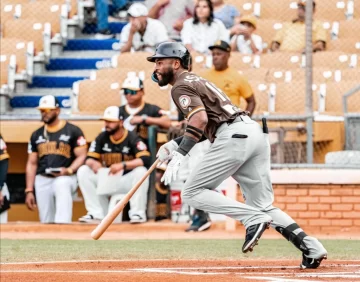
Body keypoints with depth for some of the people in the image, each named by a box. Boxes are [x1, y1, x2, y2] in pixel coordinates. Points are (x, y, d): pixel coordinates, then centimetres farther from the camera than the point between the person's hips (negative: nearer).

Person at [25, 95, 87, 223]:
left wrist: (69, 170, -21)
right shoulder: (37, 135, 15)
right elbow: (32, 164, 17)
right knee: (46, 222, -2)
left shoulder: (73, 131, 1)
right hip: (42, 180, 5)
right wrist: (29, 191, 9)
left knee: (61, 185, -39)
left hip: (66, 178, -5)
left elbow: (81, 156, -1)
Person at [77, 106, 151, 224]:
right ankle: (96, 213, -12)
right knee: (83, 171, -12)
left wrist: (123, 165, -38)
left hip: (127, 180, -4)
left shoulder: (132, 138, -12)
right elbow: (89, 159, 1)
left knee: (141, 171, -34)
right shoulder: (102, 138, 3)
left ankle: (137, 213, -21)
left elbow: (145, 160, -26)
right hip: (106, 181, 4)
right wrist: (94, 163, -26)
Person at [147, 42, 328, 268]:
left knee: (193, 193, -3)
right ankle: (311, 247, -7)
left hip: (234, 136, -9)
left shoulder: (181, 86, 0)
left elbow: (200, 118, -18)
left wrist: (180, 154, -24)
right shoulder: (196, 81, 30)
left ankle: (254, 219, -17)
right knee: (263, 206, 10)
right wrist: (176, 144, 24)